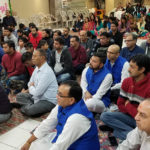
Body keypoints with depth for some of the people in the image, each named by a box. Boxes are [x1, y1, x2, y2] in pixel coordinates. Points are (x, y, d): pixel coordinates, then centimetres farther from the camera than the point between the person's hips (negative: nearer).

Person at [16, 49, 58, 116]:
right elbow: (31, 83, 18)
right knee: (19, 96, 1)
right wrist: (27, 91, -1)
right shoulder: (37, 68, 5)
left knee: (28, 110, -30)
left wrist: (31, 87, -2)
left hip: (49, 101, -9)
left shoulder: (47, 72, -25)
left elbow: (37, 92, -22)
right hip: (38, 96, 9)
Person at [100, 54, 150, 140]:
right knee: (104, 116, -14)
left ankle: (118, 131, -12)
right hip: (130, 116, 7)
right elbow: (120, 105, 4)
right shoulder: (127, 81, -1)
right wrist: (133, 110, -12)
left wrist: (128, 106, -8)